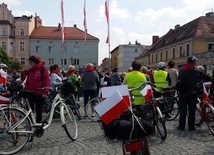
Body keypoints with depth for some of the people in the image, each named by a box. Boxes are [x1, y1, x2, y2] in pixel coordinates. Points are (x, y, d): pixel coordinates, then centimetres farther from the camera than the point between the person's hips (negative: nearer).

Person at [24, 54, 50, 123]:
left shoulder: (43, 70, -5)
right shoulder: (30, 70, 13)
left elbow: (46, 81, -10)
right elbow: (27, 82, 14)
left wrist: (45, 92, -17)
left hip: (39, 94, -5)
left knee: (39, 110, 5)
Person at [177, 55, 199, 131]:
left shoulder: (182, 69, 2)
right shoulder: (196, 70, -5)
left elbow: (179, 80, 6)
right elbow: (197, 80, -2)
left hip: (183, 92, 2)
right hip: (193, 92, -1)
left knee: (182, 110, 7)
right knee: (192, 110, 6)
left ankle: (181, 126, 8)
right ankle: (191, 126, 9)